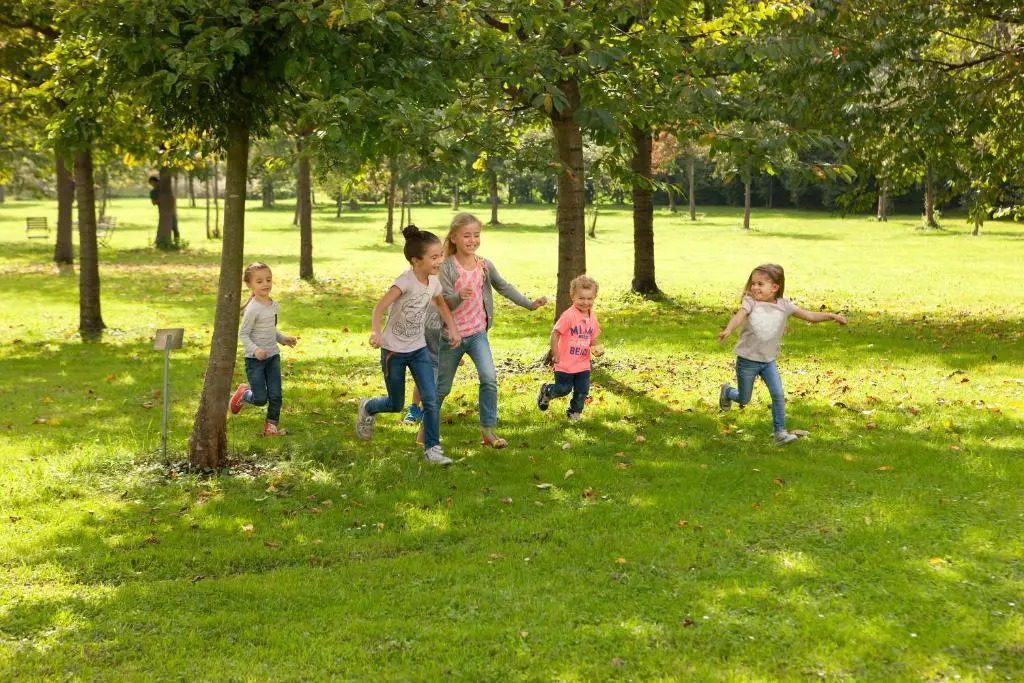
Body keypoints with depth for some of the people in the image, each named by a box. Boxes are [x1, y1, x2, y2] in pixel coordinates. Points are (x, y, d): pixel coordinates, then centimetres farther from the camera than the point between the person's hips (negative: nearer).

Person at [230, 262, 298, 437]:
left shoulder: (273, 304, 5)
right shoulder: (253, 309, -18)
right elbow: (243, 334, -15)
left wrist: (284, 339, 8)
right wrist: (255, 350, -27)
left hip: (273, 356, 6)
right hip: (255, 359, -6)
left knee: (276, 395, 3)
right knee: (260, 399, -1)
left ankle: (271, 426, 17)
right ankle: (242, 393, 30)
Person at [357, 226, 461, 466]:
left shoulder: (434, 282, -4)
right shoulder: (406, 281, -25)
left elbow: (441, 303, 19)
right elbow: (380, 306, -36)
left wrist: (453, 328, 9)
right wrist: (376, 332, -53)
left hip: (419, 349, 5)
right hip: (394, 350, -5)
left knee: (431, 399, -9)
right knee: (396, 404, 10)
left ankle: (432, 448, 2)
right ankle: (367, 408, 42)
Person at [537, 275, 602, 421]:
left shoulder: (592, 318, 3)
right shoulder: (569, 315, -18)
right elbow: (555, 334, -15)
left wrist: (596, 349, -4)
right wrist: (556, 355, -14)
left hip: (583, 364, 6)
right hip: (565, 364, -5)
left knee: (582, 391, 9)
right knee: (563, 389, 4)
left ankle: (574, 412, 31)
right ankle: (546, 391, 34)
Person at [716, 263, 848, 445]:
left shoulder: (783, 305, -4)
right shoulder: (750, 302, -13)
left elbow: (810, 316, -1)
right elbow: (739, 316, -32)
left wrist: (831, 315, -13)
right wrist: (728, 329, -53)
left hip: (769, 361, 2)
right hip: (747, 360, -2)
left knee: (778, 394, -14)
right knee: (743, 400, 11)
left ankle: (779, 432, -3)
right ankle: (727, 391, 45)